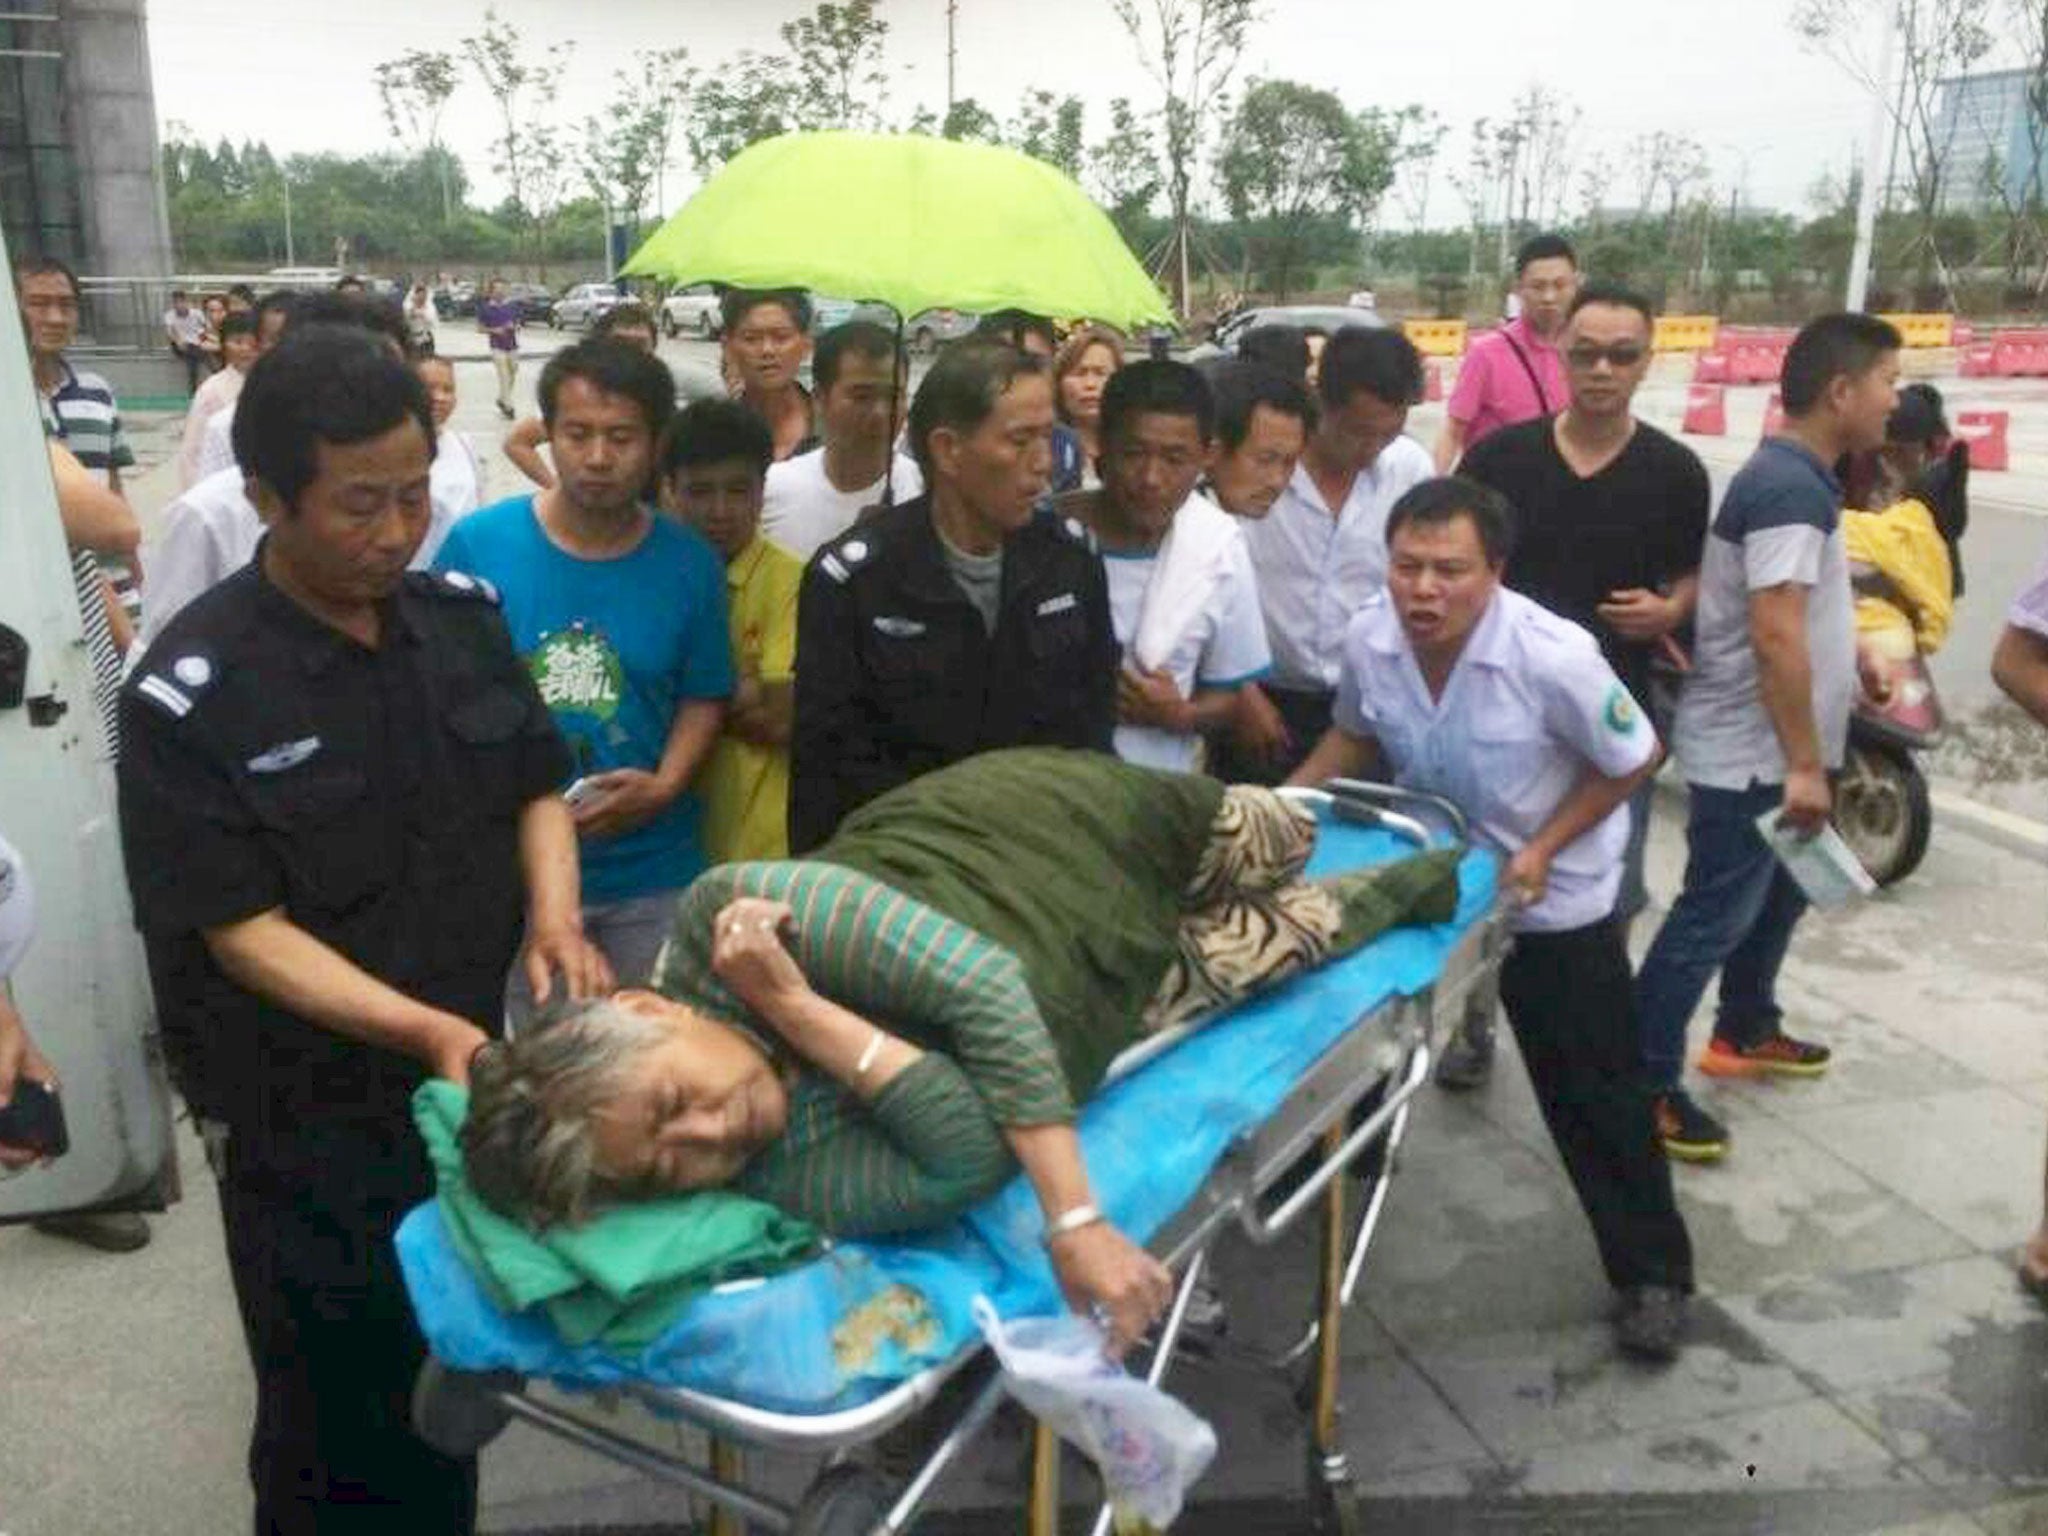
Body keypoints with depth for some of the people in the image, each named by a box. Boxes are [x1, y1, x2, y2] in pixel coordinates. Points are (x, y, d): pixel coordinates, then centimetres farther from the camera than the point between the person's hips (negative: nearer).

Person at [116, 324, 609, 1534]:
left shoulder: (463, 617, -1)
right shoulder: (191, 695, -17)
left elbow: (537, 786, 7)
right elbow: (241, 930, -17)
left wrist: (556, 916, -12)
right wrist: (421, 1029, -28)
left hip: (480, 1081, 5)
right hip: (311, 1126, -4)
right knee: (345, 1434, 12)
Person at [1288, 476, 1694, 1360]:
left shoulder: (1553, 657, -29)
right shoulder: (1367, 639, -17)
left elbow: (1633, 761, -14)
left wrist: (1544, 849, -20)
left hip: (1553, 902, -4)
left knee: (1593, 1095, 4)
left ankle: (1653, 1274, 21)